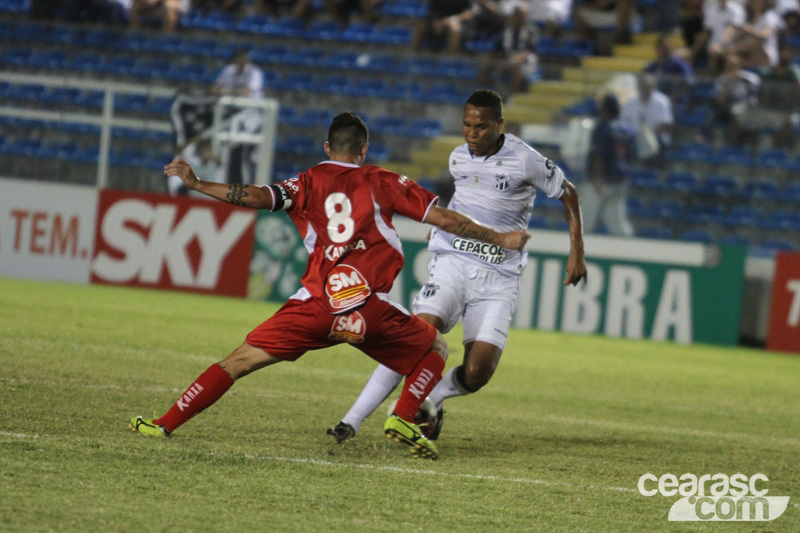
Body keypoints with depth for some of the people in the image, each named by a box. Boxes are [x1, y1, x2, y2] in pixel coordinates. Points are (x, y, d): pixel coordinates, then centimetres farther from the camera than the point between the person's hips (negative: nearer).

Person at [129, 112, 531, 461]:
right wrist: (498, 239, 25)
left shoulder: (309, 183, 13)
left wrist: (196, 184, 2)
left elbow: (260, 197, -3)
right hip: (370, 310, 0)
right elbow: (444, 219, 14)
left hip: (316, 304, 0)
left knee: (240, 361, 6)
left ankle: (166, 424, -2)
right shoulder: (384, 183, 14)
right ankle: (403, 419, 1)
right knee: (435, 349, 22)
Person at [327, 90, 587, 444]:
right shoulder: (458, 159, 7)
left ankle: (429, 402, 20)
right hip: (452, 264, 2)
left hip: (498, 278, -2)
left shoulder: (524, 160, -6)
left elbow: (568, 194, 7)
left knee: (475, 375, -13)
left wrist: (577, 254, 5)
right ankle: (352, 421, -23)